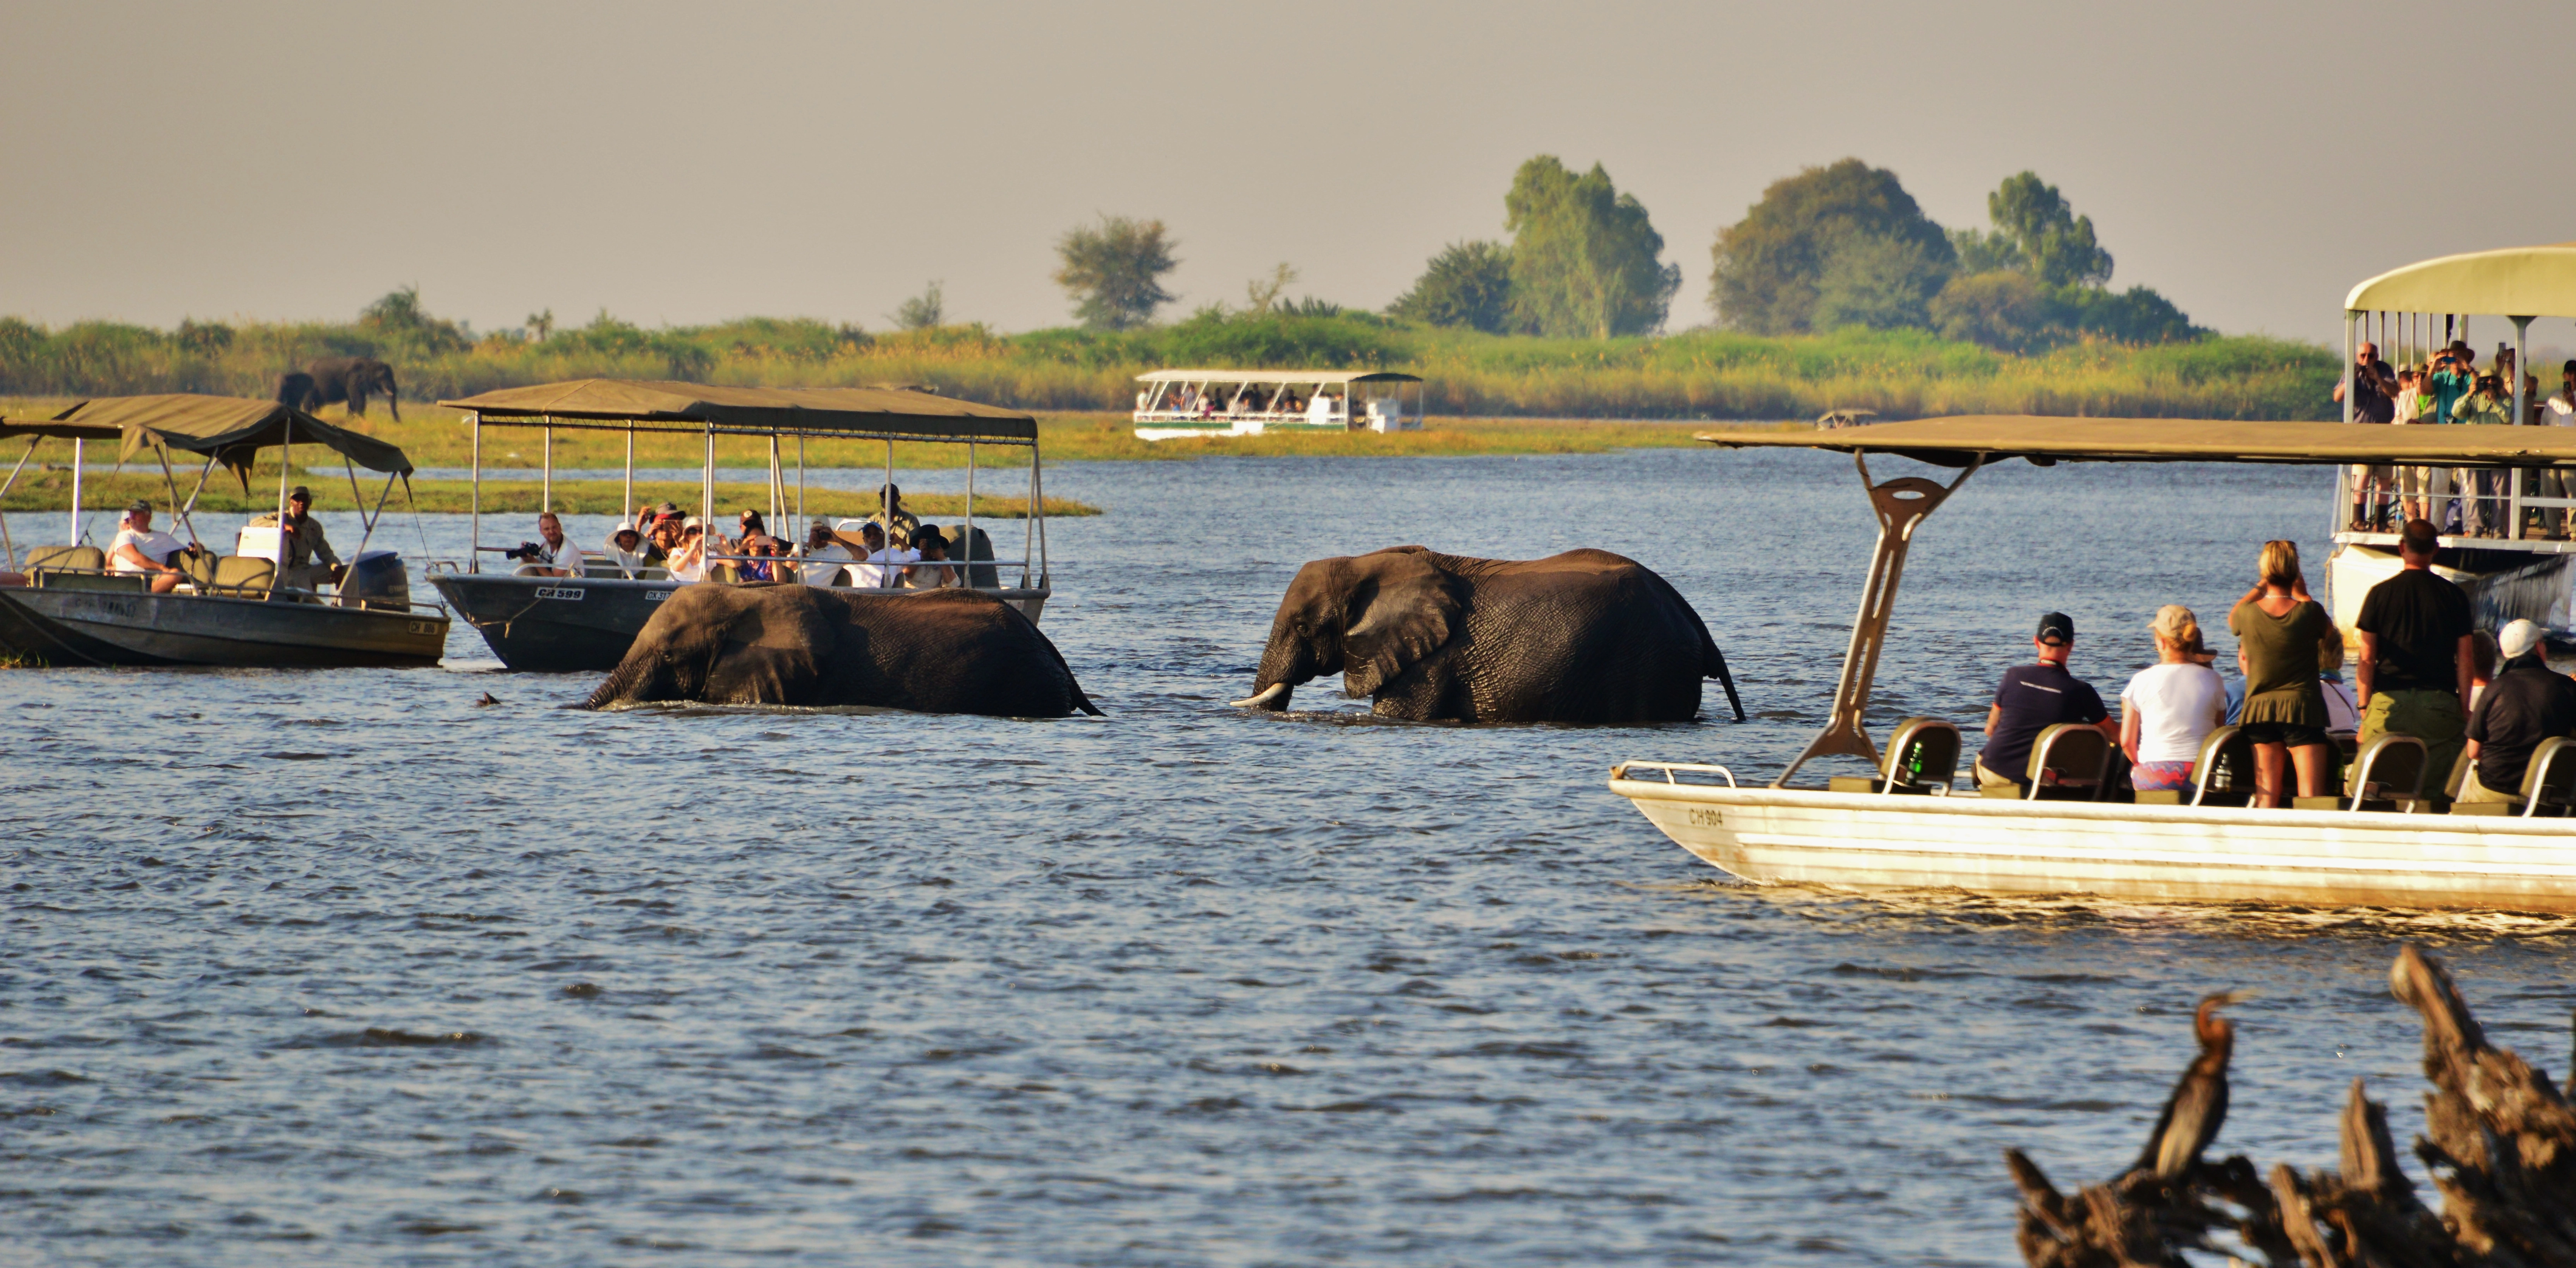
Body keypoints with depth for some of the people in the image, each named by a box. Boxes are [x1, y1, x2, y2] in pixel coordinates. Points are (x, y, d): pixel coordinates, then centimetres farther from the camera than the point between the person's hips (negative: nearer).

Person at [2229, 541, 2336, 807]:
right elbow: (2329, 630, 15)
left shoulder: (2248, 614, -5)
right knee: (2311, 798, -5)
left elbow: (2232, 618, 21)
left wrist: (2259, 588, 26)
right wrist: (2303, 595, 23)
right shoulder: (2309, 612, -9)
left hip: (2259, 709, 2)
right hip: (2303, 708, -2)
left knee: (2265, 799, 4)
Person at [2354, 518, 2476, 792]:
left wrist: (2364, 708, 6)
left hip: (2389, 698, -1)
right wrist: (2465, 707, 10)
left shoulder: (2380, 594, 1)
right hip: (2439, 702, 1)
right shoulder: (2454, 597, 4)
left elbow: (2367, 659, 1)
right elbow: (2465, 658, 4)